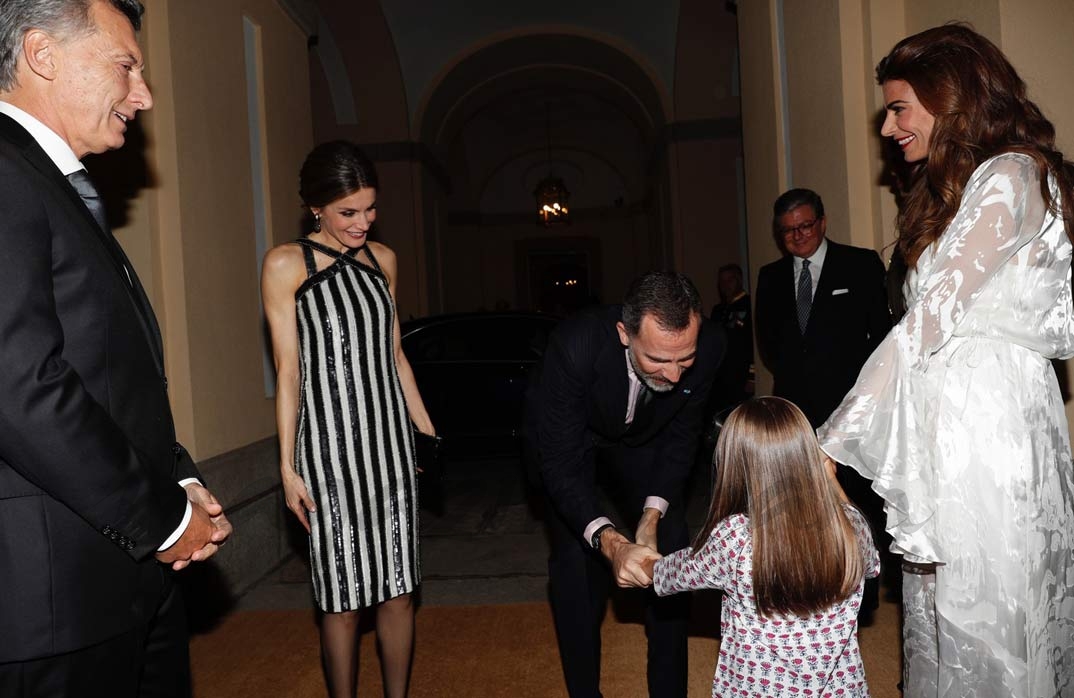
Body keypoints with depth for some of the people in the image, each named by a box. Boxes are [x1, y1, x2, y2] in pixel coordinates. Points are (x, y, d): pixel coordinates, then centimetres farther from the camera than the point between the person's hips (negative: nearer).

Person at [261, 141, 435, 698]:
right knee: (344, 597, 4)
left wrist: (428, 432, 14)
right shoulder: (286, 264, -4)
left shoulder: (383, 260, 10)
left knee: (398, 588, 8)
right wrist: (288, 467, -6)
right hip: (329, 444, -4)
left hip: (390, 440, 4)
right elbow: (287, 371, -5)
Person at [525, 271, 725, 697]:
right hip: (568, 443, -3)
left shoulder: (708, 346, -29)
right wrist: (610, 543, -48)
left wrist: (653, 514, -23)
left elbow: (681, 436, -13)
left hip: (640, 443, 3)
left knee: (671, 550, -1)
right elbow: (561, 463, -35)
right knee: (577, 564, -13)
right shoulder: (575, 345, -41)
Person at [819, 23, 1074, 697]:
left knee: (979, 618, 3)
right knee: (942, 616, 14)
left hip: (986, 426, -8)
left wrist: (836, 439, -16)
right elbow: (933, 324, 12)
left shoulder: (1010, 176, -10)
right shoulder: (957, 187, 18)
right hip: (950, 425, 8)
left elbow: (930, 318, -17)